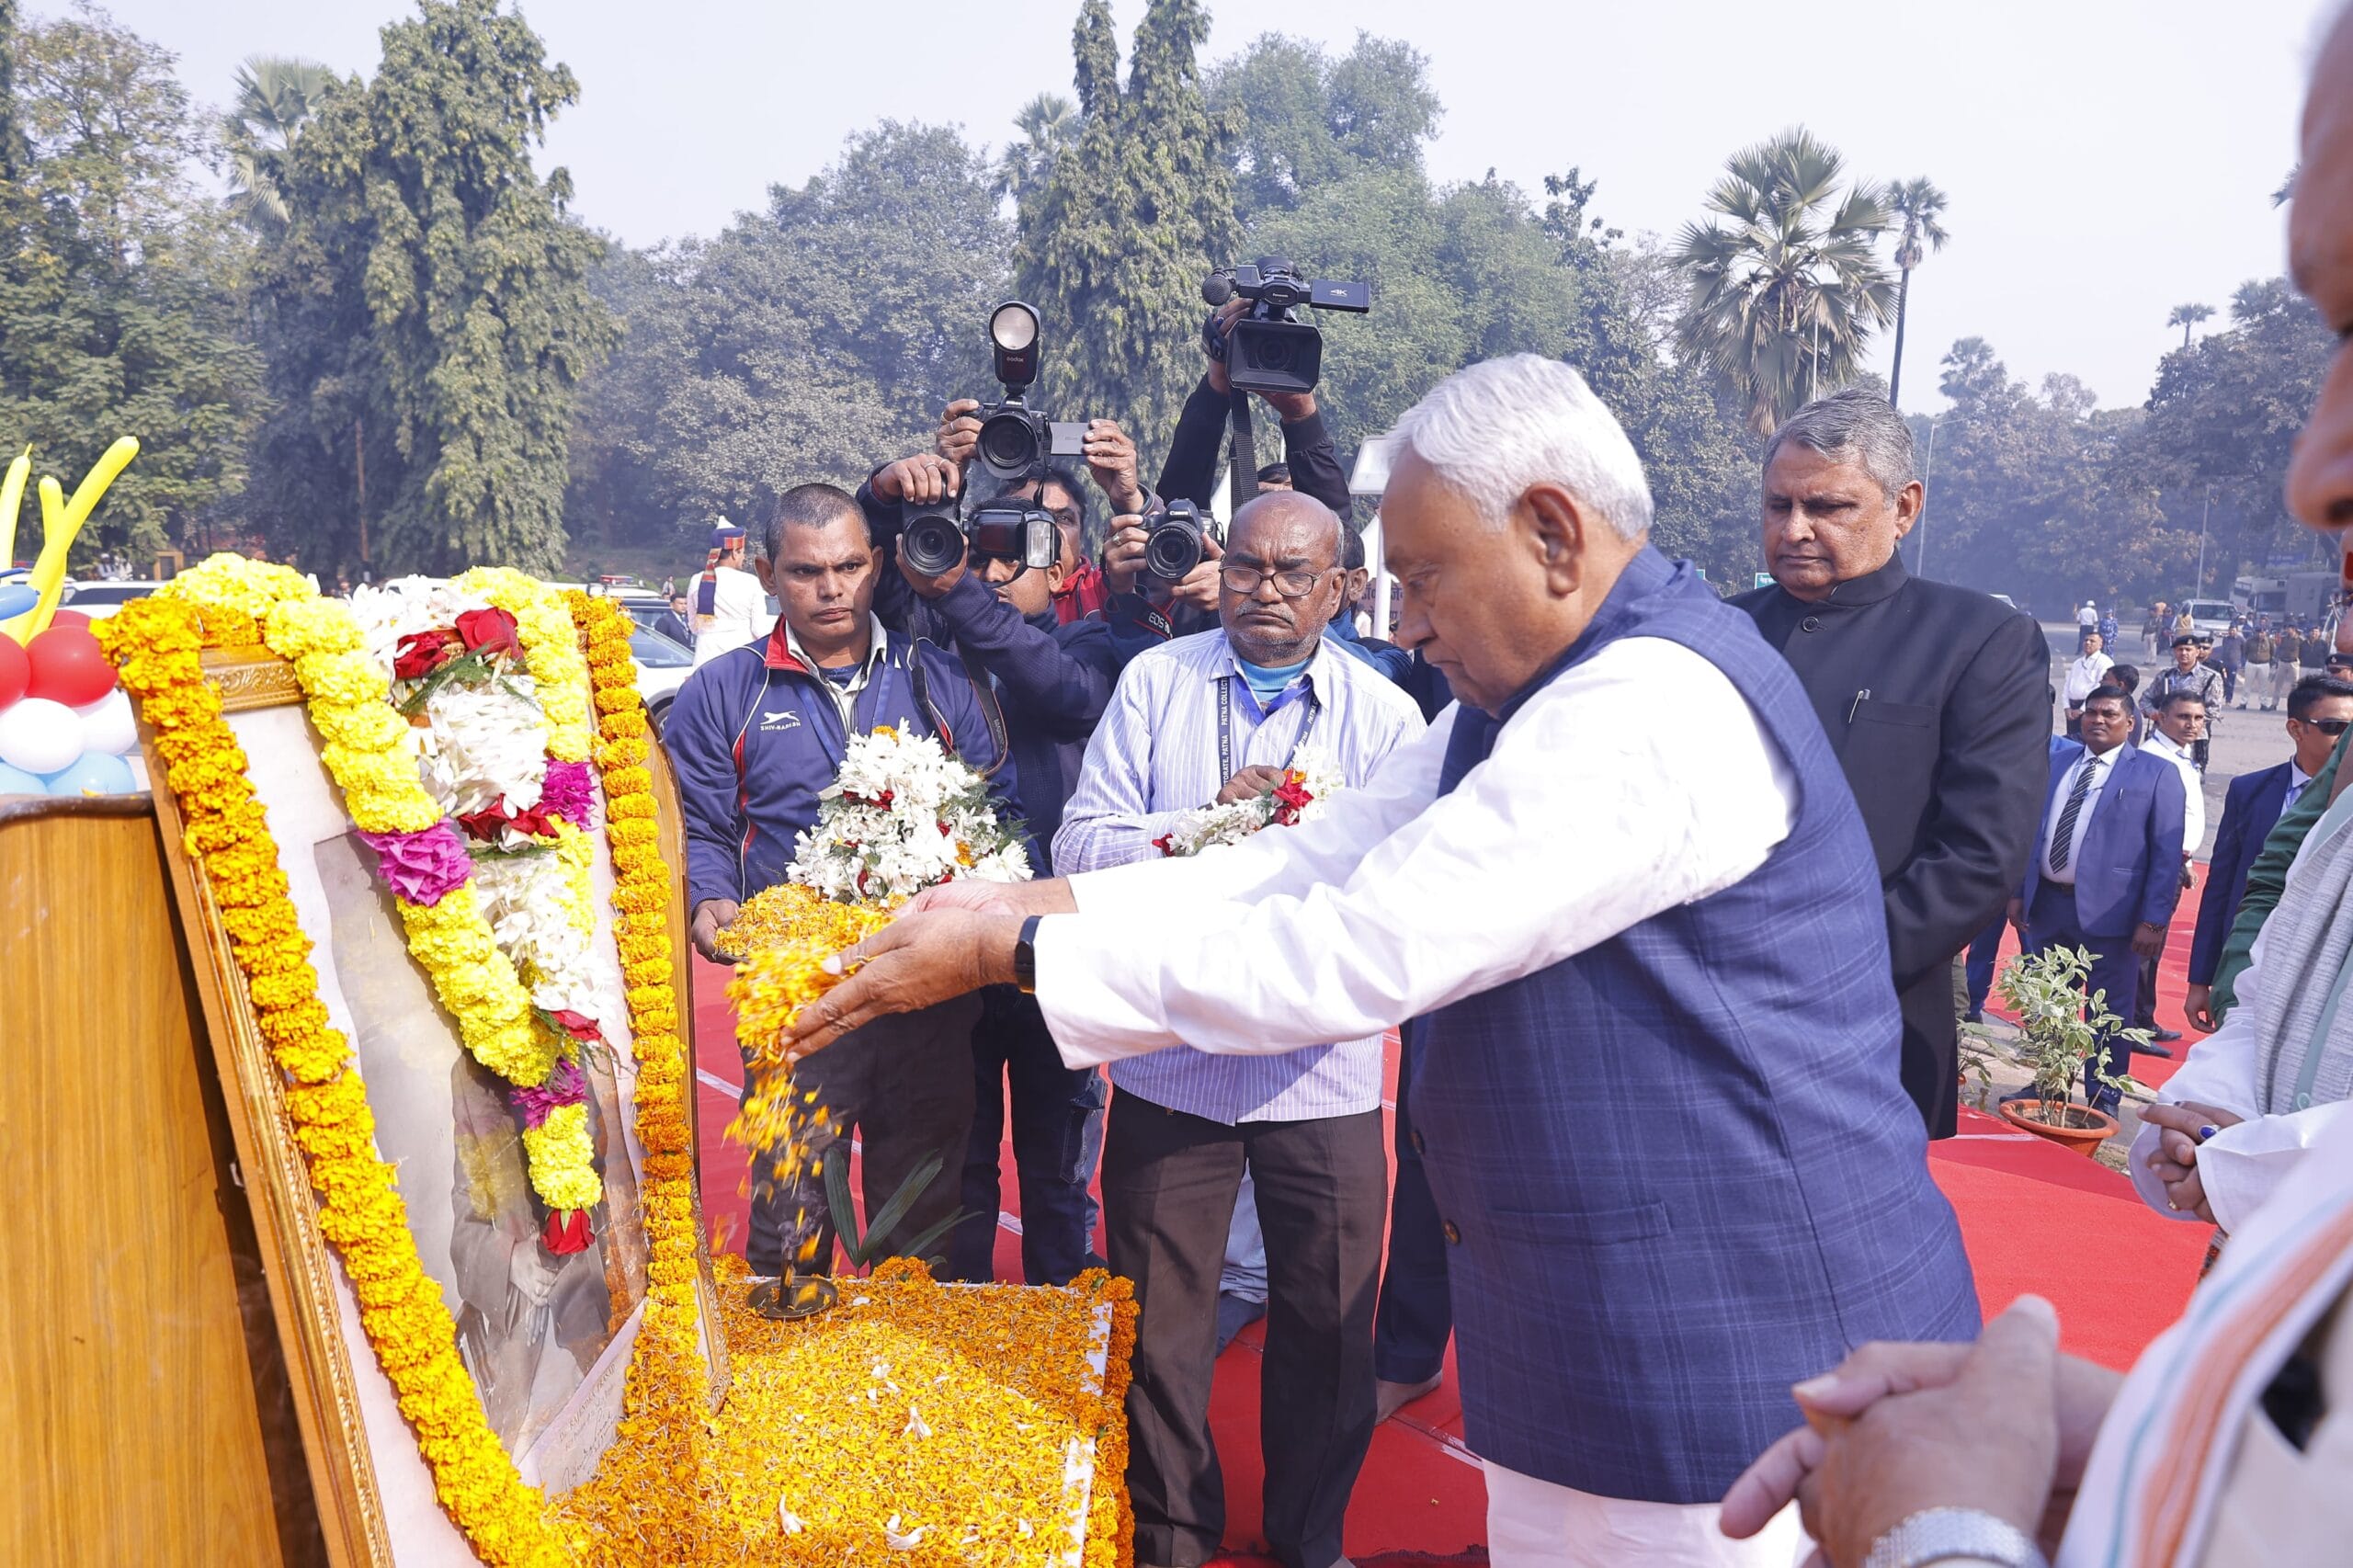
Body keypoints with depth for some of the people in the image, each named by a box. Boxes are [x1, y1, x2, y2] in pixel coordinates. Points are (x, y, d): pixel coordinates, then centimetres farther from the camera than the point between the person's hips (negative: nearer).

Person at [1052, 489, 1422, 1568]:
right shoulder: (1154, 682, 3)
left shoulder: (1384, 713, 2)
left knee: (1328, 1334, 13)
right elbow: (1080, 847, -6)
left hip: (1325, 1069, 0)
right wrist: (1204, 822, -20)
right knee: (1161, 1330, 14)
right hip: (1171, 1064, 0)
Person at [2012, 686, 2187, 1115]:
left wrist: (2154, 920, -12)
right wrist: (2018, 891, 8)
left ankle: (2102, 1100, 18)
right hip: (2046, 903, 5)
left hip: (2106, 911, -4)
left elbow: (2167, 854, -6)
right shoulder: (2054, 764, 11)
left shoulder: (2157, 774, -2)